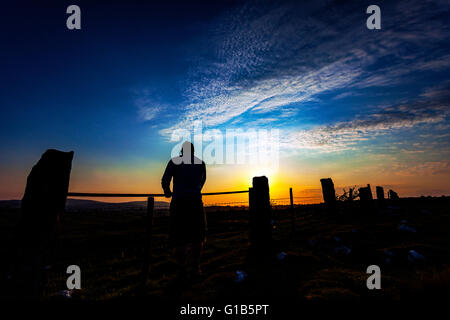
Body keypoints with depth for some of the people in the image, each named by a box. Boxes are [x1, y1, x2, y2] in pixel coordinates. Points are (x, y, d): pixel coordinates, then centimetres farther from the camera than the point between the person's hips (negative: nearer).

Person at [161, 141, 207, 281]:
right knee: (197, 237, 16)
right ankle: (195, 269, 16)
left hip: (179, 202, -2)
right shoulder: (201, 163, 15)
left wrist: (167, 192, 21)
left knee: (179, 238, 9)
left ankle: (182, 270, 9)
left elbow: (164, 181, 0)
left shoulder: (174, 162, 6)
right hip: (196, 202, 2)